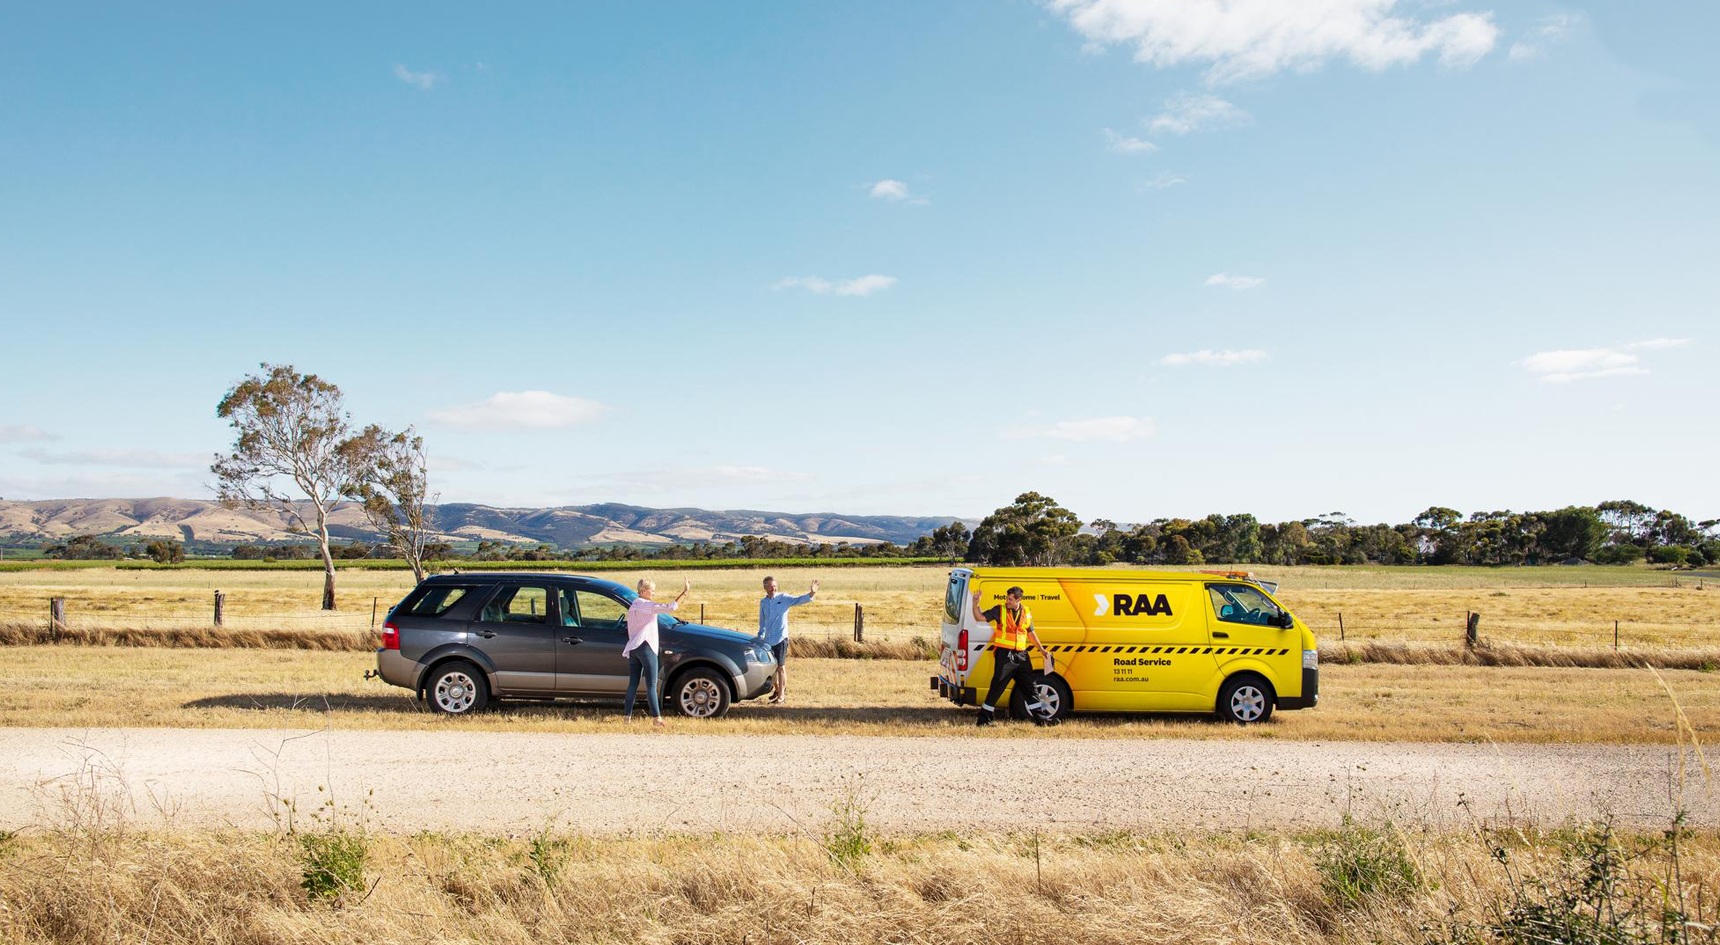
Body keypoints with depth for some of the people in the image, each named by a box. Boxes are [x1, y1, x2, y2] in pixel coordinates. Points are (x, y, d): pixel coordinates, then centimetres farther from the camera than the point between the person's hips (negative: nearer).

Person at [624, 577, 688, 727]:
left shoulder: (633, 606, 18)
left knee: (633, 684, 10)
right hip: (645, 647, -8)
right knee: (651, 685, -7)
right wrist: (684, 592, -21)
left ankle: (627, 716, 8)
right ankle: (656, 717, -9)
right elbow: (670, 608, -21)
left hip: (632, 647, 8)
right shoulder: (647, 605, -8)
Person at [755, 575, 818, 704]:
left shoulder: (783, 598, -7)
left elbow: (798, 600, -22)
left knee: (781, 667, -2)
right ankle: (777, 688, 37)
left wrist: (811, 593, -38)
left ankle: (781, 696, 4)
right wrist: (760, 636, 19)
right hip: (767, 640, 5)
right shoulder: (762, 602, 8)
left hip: (780, 639, -5)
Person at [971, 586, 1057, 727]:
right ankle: (983, 719, 2)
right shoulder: (999, 610, -3)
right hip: (1004, 654, -4)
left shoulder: (1027, 612, 9)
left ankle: (1039, 718, 20)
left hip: (1021, 655, 4)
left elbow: (1031, 632, 21)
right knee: (997, 687, -6)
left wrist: (1041, 649, 19)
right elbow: (980, 617, -5)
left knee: (1029, 687, 10)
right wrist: (975, 604, -22)